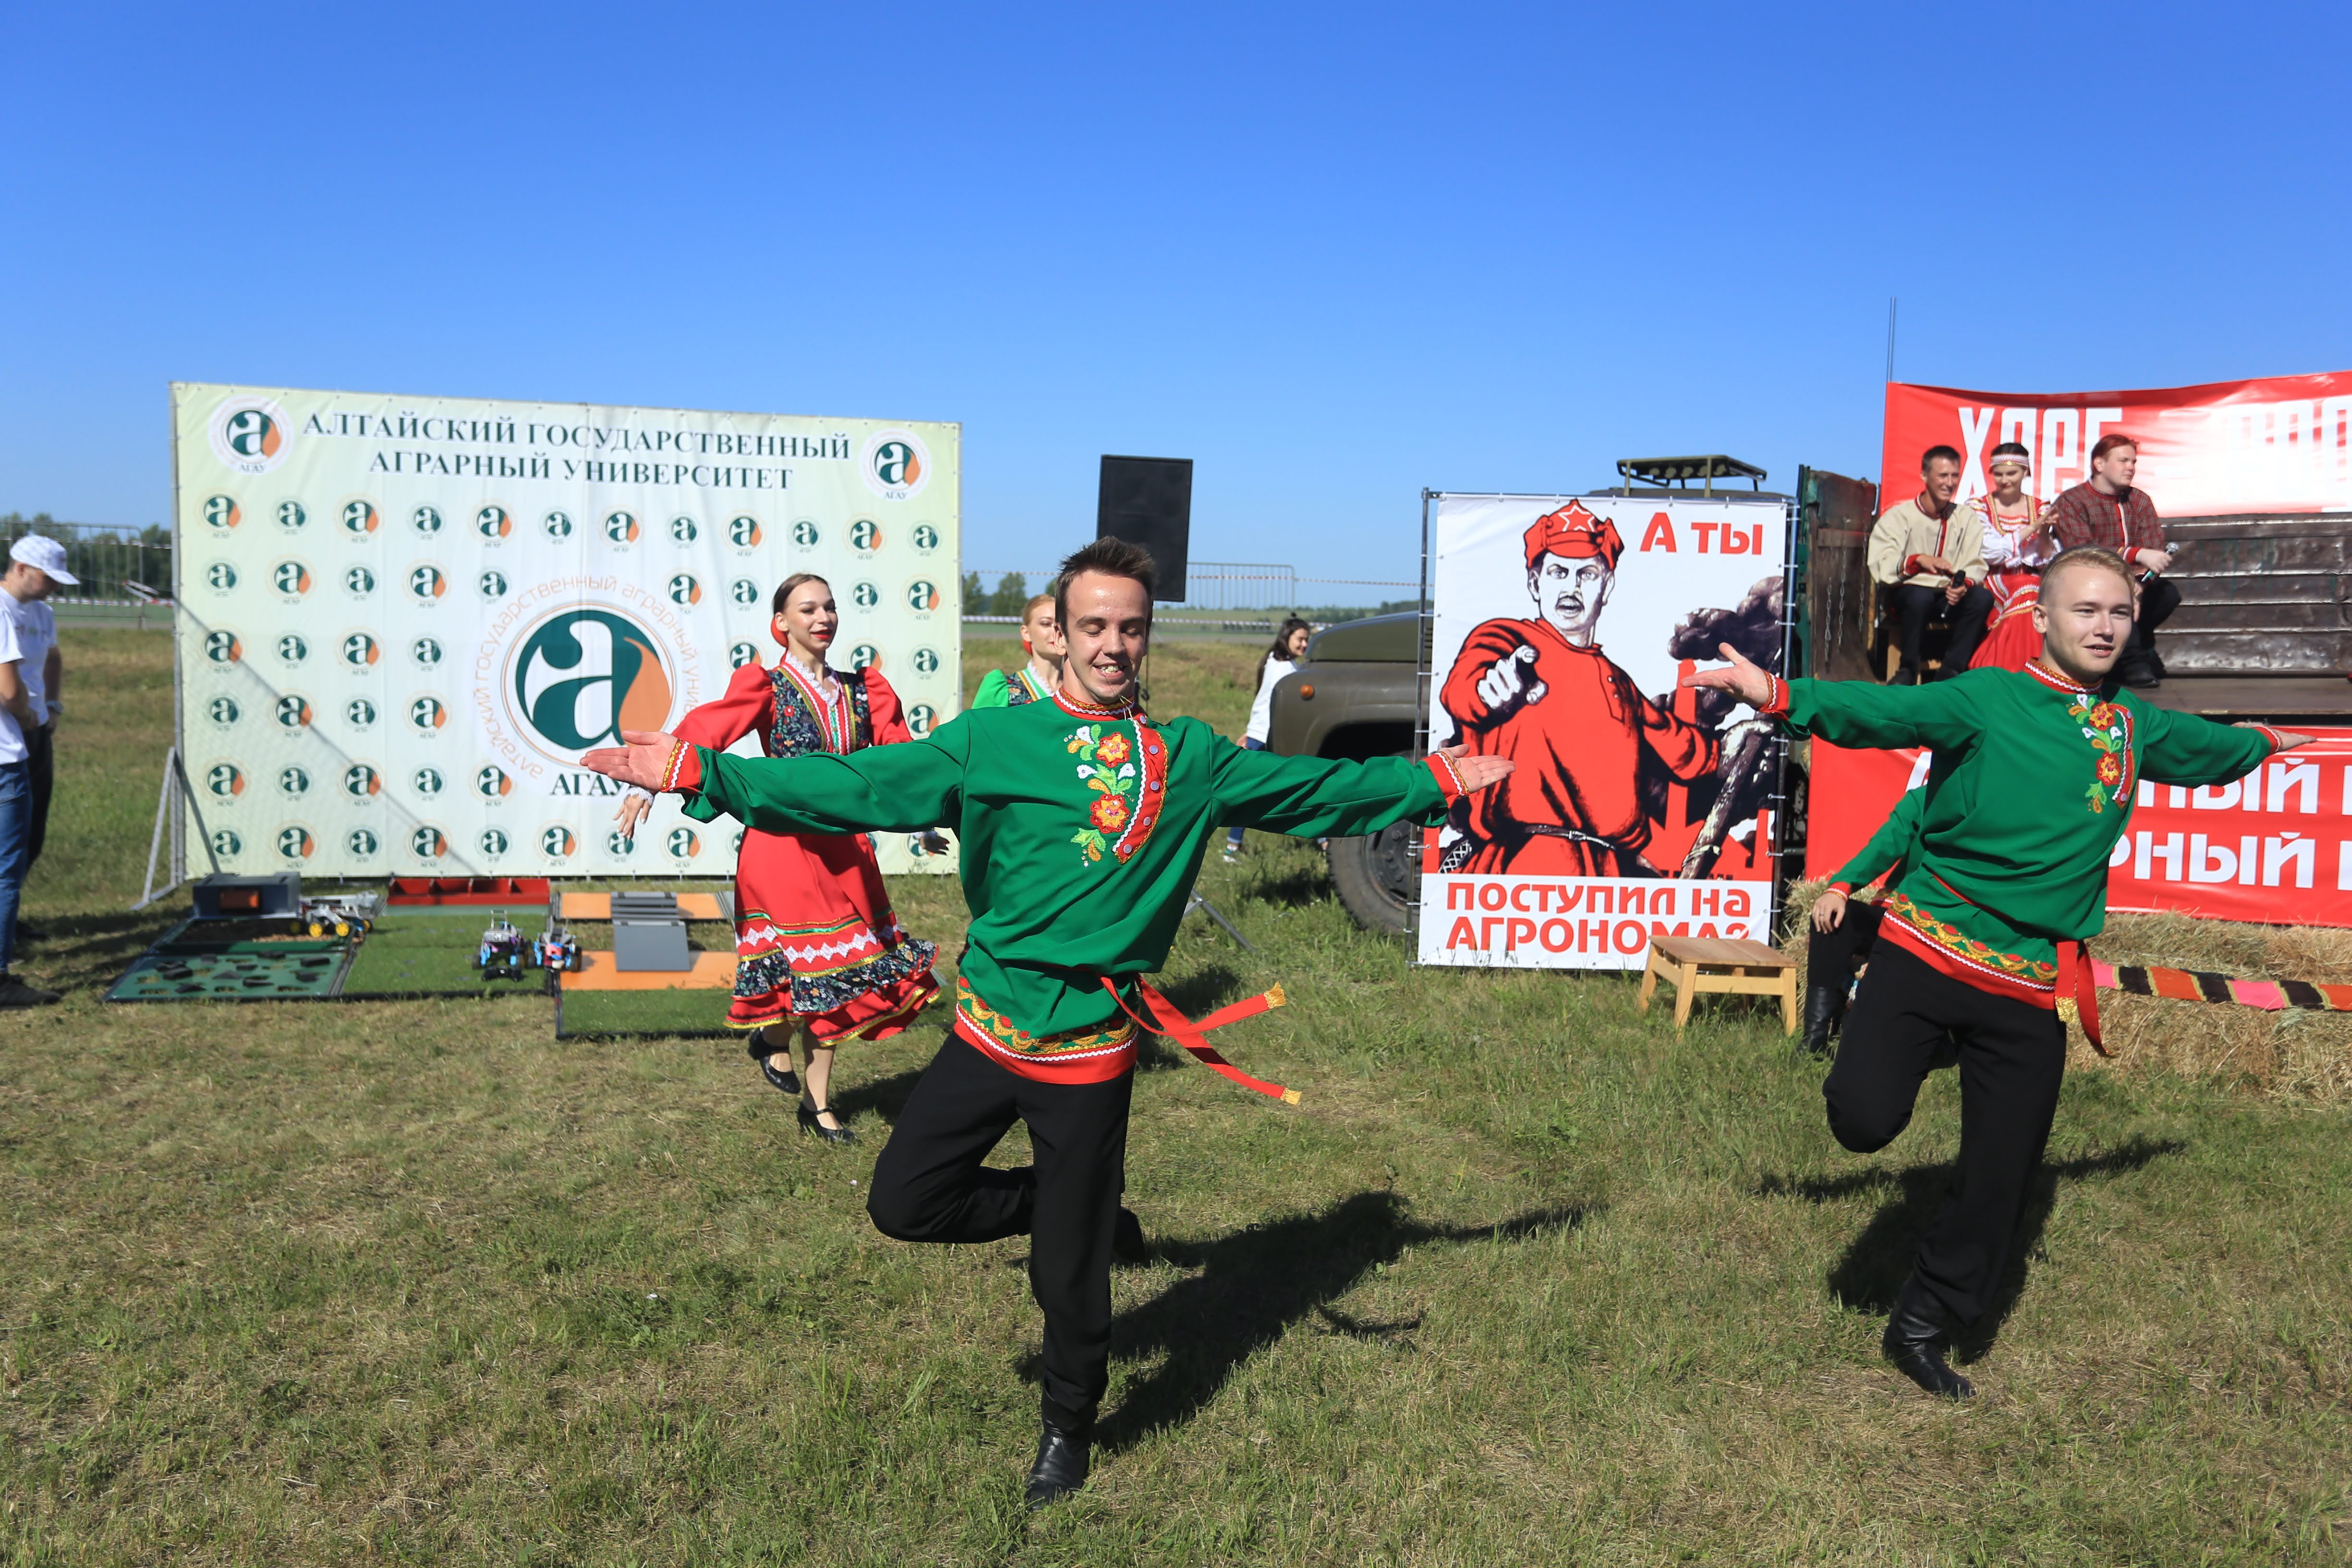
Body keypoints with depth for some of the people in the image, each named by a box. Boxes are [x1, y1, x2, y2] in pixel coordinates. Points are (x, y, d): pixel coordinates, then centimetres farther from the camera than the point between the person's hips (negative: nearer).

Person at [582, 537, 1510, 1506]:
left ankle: (1067, 1428, 38)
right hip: (987, 1025, 1)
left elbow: (1319, 791, 11)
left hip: (1089, 1045, -1)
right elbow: (854, 788, -10)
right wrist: (699, 772, -17)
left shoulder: (1192, 759, 2)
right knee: (904, 1201, 4)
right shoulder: (991, 741, -4)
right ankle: (1089, 1216, 28)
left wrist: (1436, 780, 12)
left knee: (1069, 1270, 8)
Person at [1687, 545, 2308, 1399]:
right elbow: (1887, 712, -22)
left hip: (2034, 990, 5)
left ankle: (1922, 1327, 31)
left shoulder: (2137, 727, 12)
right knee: (1864, 1119, -20)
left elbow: (2211, 748, 35)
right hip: (1927, 950, -4)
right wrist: (1779, 694, -39)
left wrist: (2265, 741, 54)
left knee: (1999, 1178, 8)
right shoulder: (1990, 698, -6)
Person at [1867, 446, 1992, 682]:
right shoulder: (1899, 516, -2)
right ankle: (1907, 671, -19)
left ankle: (1951, 670, -17)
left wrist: (1965, 585, -23)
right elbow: (1881, 565, -15)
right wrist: (1919, 560, -31)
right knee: (1921, 596, -37)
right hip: (1908, 594, -3)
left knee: (1983, 597, -27)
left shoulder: (1967, 518, 9)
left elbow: (1976, 565, -1)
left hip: (1950, 599, 3)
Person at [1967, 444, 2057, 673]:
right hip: (1994, 585, -2)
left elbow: (2050, 563, 5)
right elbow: (1990, 553, -10)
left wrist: (2045, 534, -14)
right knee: (2025, 605, -34)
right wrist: (2032, 528, -13)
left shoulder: (2042, 509, 11)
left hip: (2032, 584, 2)